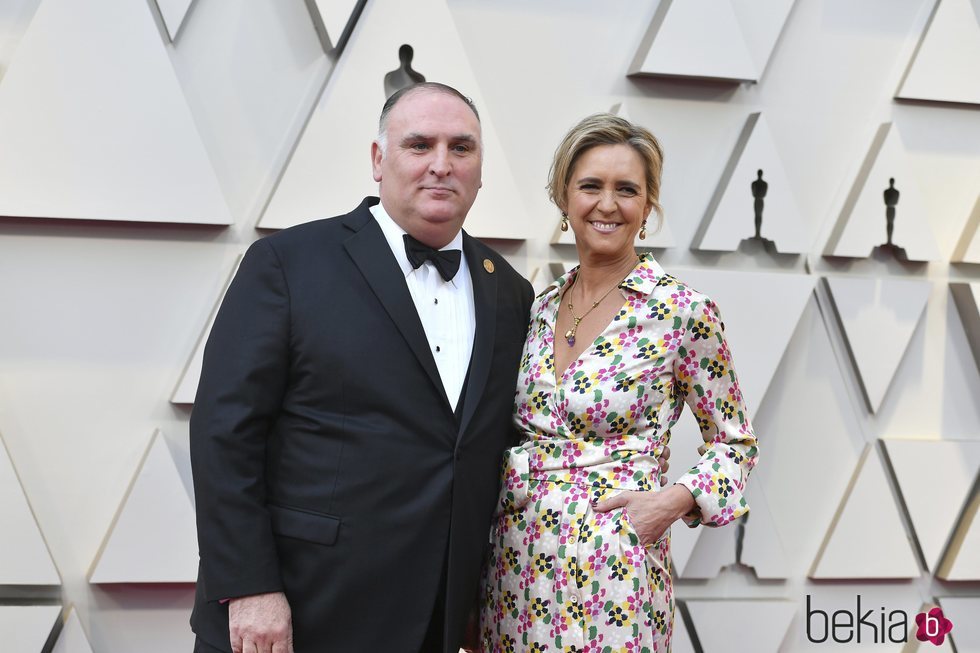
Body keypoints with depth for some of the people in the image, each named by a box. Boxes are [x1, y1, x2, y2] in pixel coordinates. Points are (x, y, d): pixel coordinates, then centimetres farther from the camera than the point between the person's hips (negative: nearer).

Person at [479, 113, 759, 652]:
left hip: (610, 570, -5)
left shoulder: (682, 312, -9)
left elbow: (735, 444, 0)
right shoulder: (540, 306, 6)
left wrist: (674, 500, -16)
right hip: (514, 564, 5)